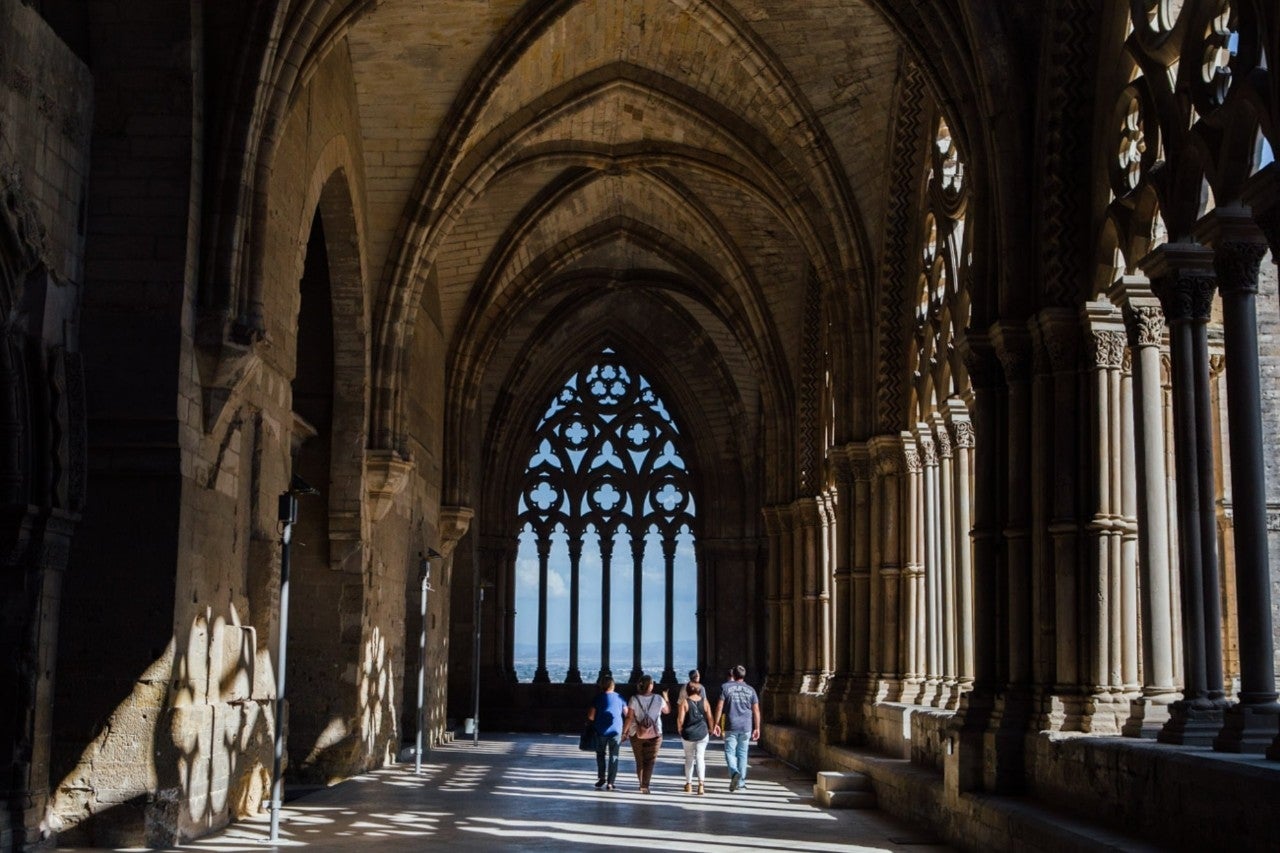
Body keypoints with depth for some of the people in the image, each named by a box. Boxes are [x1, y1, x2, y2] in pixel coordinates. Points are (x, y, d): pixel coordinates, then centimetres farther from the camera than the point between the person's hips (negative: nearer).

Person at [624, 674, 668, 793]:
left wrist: (625, 731, 1)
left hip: (637, 734, 1)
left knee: (640, 761, 17)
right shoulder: (658, 699, -8)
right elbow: (667, 710, 11)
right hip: (654, 735, -1)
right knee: (650, 761, 2)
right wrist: (666, 698, 28)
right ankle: (645, 786, -11)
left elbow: (629, 718, -11)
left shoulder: (634, 699, -11)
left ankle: (642, 784, 27)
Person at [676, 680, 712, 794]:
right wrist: (710, 729, 15)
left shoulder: (685, 702, -7)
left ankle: (689, 784, 19)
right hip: (702, 733, 1)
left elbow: (680, 719, -12)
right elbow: (709, 717, 0)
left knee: (689, 758, 13)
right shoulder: (704, 701, 0)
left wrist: (679, 729, 6)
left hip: (688, 734, -1)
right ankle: (701, 783, -13)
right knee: (700, 757, 2)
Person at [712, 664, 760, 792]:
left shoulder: (726, 687, -1)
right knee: (742, 754, 11)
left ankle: (734, 773, -25)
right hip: (746, 727, 3)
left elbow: (719, 707, -6)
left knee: (730, 752, 1)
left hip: (731, 726, -3)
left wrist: (716, 724, 0)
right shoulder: (750, 690, 7)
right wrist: (757, 728, 9)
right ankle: (741, 782, 12)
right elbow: (756, 710, 5)